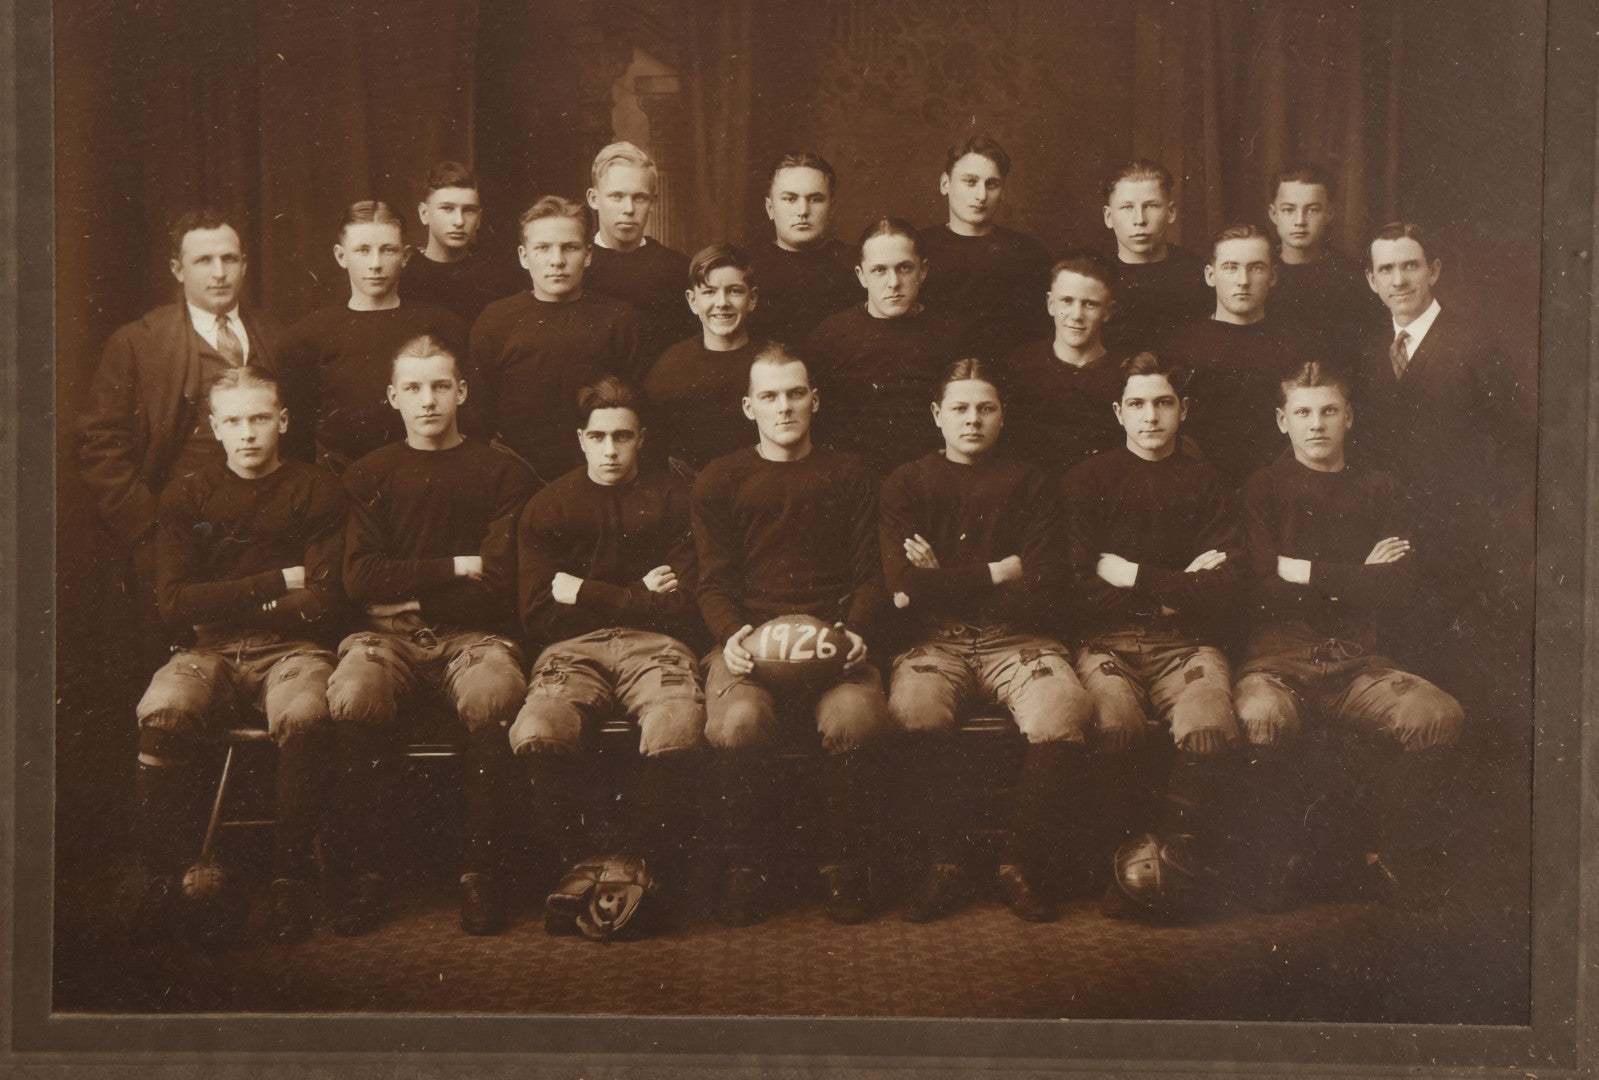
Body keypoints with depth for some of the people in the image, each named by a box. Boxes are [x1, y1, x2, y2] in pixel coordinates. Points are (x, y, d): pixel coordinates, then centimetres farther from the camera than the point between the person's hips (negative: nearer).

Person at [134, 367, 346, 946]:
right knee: (162, 715, -31)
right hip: (210, 652, 2)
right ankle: (169, 880, -15)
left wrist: (224, 602, -2)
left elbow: (320, 605, -4)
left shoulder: (316, 491, 5)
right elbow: (175, 601, -1)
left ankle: (291, 881, -19)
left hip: (292, 648, -2)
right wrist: (277, 582, -5)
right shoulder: (187, 495, 11)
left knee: (305, 718, -36)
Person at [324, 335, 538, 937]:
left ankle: (482, 871, -24)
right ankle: (360, 874, -20)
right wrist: (454, 567, -4)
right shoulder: (369, 476, 16)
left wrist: (410, 591, 0)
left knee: (495, 698, -36)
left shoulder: (502, 473, 11)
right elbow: (360, 578, 2)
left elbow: (499, 578, 0)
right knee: (353, 697, -33)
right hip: (388, 637, 1)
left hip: (474, 633, -1)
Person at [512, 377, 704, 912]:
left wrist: (586, 594, 1)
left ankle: (640, 867, -13)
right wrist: (637, 598, 1)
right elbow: (539, 617, 5)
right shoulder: (546, 508, 14)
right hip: (573, 649, 1)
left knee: (677, 737, -35)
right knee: (536, 735, -33)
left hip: (654, 647, -1)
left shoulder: (672, 499, 12)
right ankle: (574, 864, -11)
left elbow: (681, 609, 4)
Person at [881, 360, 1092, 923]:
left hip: (1017, 639, 1)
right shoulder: (908, 483, 12)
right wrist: (994, 572, -2)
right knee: (913, 710, -34)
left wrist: (946, 582, -3)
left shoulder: (1030, 483, 13)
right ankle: (941, 863, -16)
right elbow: (904, 584, -3)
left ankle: (1024, 862, -11)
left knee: (1065, 714, -31)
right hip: (934, 641, 0)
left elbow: (1044, 587, 0)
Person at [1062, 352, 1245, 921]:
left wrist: (1133, 575, -1)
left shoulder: (1205, 483, 16)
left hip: (1186, 642, 1)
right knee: (1116, 726, -34)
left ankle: (1176, 862, -13)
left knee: (1212, 730, -33)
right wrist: (1177, 586, 0)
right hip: (1108, 643, -1)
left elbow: (1223, 590, 4)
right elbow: (1081, 586, 1)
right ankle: (1125, 857, -11)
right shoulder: (1088, 480, 14)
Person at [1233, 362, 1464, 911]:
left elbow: (1397, 587, 0)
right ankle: (1277, 857, -12)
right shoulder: (1263, 490, 7)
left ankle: (1396, 856, -5)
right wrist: (1356, 580, -2)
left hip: (1358, 662, 3)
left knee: (1440, 715, -26)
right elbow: (1264, 593, -5)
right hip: (1279, 656, -2)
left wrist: (1306, 572, -5)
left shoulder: (1380, 492, 15)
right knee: (1263, 717, -36)